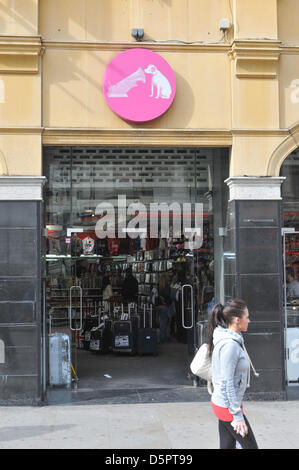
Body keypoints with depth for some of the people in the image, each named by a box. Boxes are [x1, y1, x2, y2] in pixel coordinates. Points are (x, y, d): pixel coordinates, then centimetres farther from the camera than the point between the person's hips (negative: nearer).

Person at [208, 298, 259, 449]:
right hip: (227, 405, -9)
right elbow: (227, 383, -23)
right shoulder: (230, 345, -23)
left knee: (228, 446, 14)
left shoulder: (233, 340, 7)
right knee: (250, 446, 1)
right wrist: (238, 416, -20)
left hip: (222, 402, 9)